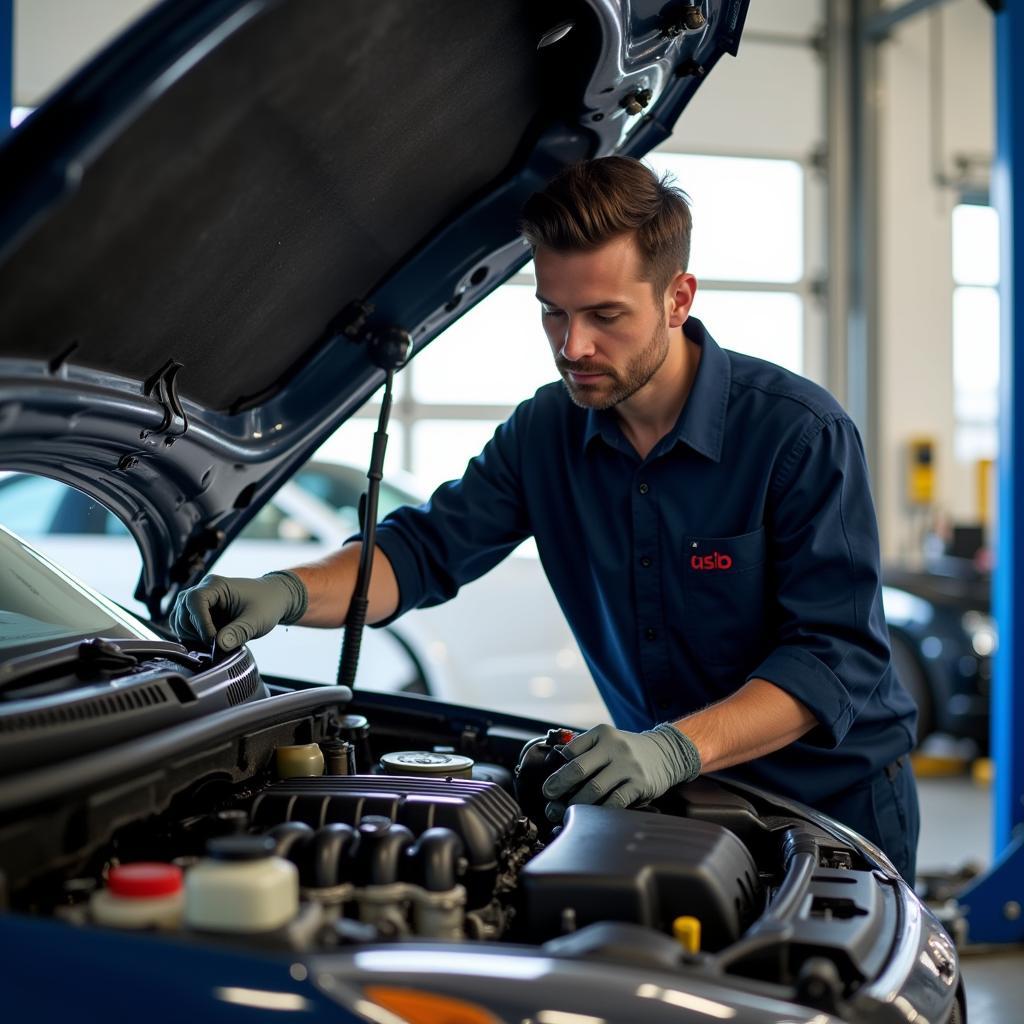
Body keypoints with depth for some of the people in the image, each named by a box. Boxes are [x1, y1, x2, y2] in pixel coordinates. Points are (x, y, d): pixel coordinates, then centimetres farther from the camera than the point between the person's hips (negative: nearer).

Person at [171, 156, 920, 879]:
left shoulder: (803, 434, -20)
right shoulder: (548, 432, -3)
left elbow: (836, 656, -26)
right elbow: (426, 547, -3)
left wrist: (680, 747, -41)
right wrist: (290, 592, -23)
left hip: (831, 799, -4)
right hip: (679, 795, 4)